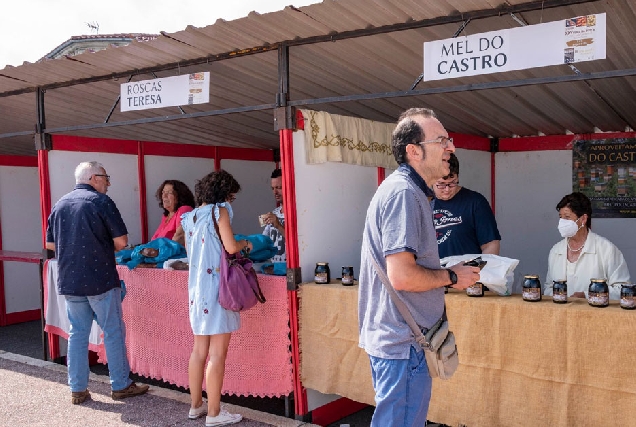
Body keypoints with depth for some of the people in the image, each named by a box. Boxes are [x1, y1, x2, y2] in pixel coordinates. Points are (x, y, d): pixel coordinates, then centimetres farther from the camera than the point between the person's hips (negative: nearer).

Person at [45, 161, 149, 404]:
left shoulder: (60, 204, 9)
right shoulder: (100, 201, -9)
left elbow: (50, 244, 13)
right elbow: (121, 241, -11)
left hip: (69, 281, 6)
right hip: (100, 279, -6)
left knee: (77, 333, 12)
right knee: (113, 332, 5)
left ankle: (77, 390, 16)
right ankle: (121, 386, 13)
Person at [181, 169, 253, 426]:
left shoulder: (191, 216, 12)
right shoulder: (220, 210, -8)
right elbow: (230, 247, -18)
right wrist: (246, 244, 3)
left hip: (197, 288, 8)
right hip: (217, 287, -7)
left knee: (199, 350, 16)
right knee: (217, 353, -2)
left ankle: (196, 406, 25)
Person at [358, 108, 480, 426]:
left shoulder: (408, 190, 13)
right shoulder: (403, 192, -20)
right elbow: (401, 276, -27)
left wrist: (450, 272, 12)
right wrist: (451, 276, -12)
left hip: (392, 337, 10)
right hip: (403, 341, -10)